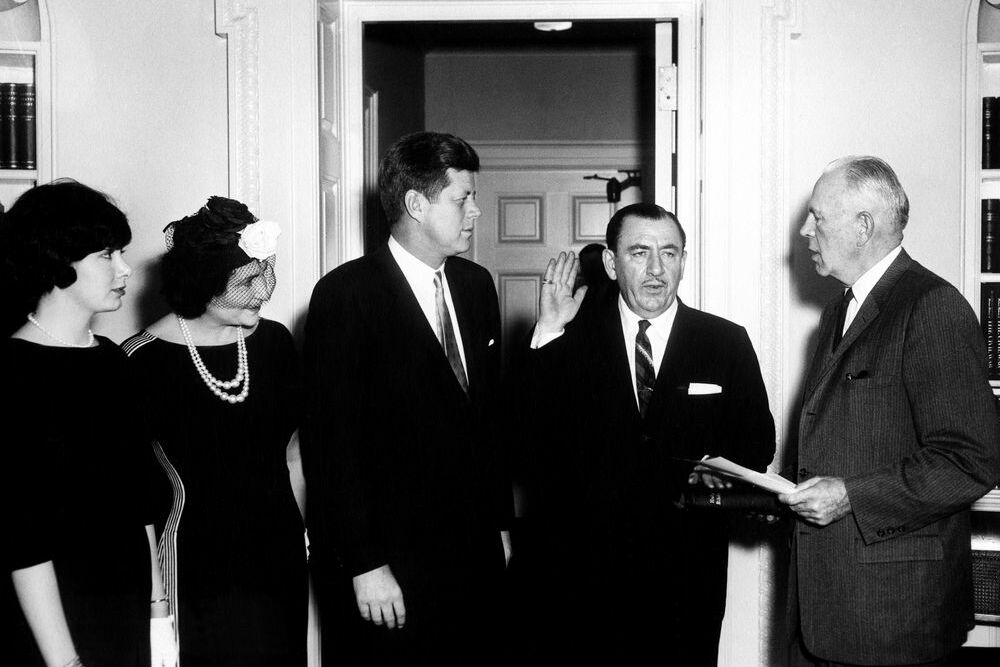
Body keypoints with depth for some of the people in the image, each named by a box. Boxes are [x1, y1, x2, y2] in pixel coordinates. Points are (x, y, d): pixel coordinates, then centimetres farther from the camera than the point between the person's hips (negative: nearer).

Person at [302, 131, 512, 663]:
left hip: (476, 553, 6)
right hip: (392, 565, -6)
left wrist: (500, 522, 14)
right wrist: (364, 565, -15)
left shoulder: (476, 285, 11)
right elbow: (332, 439, -13)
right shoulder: (345, 294, -10)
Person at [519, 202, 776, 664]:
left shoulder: (727, 343, 4)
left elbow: (757, 443, 7)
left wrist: (721, 473, -15)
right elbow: (535, 438, -9)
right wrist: (547, 334, -15)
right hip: (585, 576, -1)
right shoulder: (573, 338, 2)